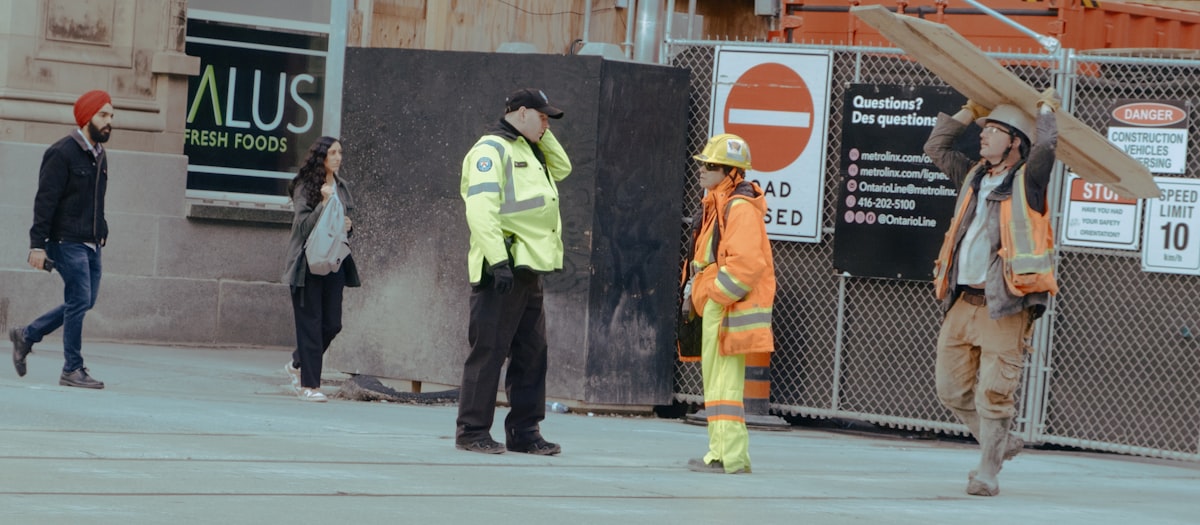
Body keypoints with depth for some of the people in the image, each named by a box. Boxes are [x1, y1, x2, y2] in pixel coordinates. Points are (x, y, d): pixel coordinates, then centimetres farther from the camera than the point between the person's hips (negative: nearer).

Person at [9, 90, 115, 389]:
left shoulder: (99, 156, 15)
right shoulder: (62, 153, -11)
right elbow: (45, 201, -14)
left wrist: (101, 233, 16)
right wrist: (38, 244, -19)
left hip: (91, 245, 9)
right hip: (67, 242, -9)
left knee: (83, 302, 8)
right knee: (80, 301, -10)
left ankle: (27, 335, 23)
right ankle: (72, 370, -3)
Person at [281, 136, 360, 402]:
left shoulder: (342, 187, 12)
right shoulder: (304, 187, -7)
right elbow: (303, 226, -13)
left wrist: (349, 226, -1)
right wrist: (324, 203, -23)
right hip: (308, 264, -6)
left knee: (332, 323, 4)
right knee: (310, 323, -5)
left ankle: (298, 364, 27)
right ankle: (309, 384, -1)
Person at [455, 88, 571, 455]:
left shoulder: (528, 152, 21)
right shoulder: (491, 149, -9)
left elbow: (562, 169, 30)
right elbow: (480, 208, -18)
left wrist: (543, 136, 16)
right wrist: (498, 261, -24)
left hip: (528, 270, 9)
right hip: (501, 269, -9)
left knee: (532, 351, 8)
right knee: (489, 349, -6)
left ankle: (524, 431, 13)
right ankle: (472, 431, -1)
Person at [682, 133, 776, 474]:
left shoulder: (740, 207, -15)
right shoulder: (717, 204, 18)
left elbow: (745, 263, -24)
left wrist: (714, 295, -18)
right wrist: (695, 292, 17)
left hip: (729, 306, -11)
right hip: (716, 307, 11)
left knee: (723, 380, -11)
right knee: (715, 378, 13)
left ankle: (729, 457, -11)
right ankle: (722, 452, 19)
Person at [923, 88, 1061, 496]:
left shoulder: (1027, 181, -1)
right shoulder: (974, 176, 17)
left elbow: (1045, 145, -18)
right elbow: (936, 147, 28)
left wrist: (1046, 110, 0)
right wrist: (970, 111, 23)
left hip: (1005, 307, -7)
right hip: (961, 303, 7)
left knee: (994, 393, -6)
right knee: (952, 389, 8)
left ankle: (987, 471, 2)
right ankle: (1001, 444, 25)